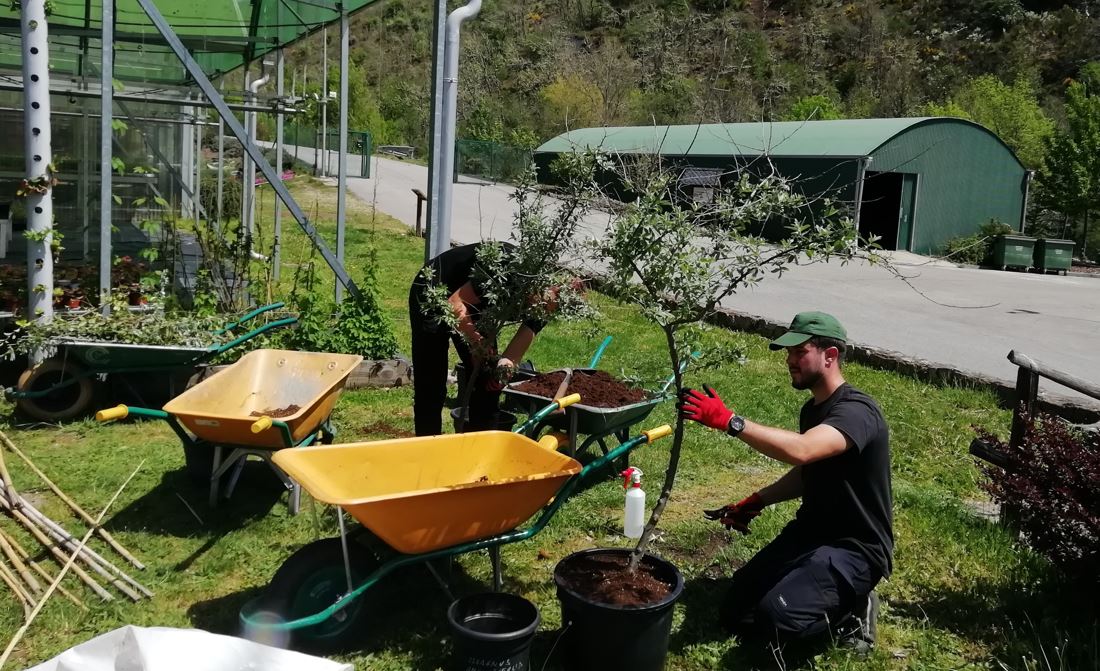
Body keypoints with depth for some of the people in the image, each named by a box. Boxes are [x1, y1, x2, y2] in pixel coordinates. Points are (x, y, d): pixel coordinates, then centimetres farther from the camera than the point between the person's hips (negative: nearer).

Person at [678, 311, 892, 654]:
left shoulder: (856, 411, -22)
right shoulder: (812, 409, 8)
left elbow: (800, 451, -41)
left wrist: (728, 420, -43)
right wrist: (756, 502, 7)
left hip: (855, 548, -9)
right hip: (810, 532, 9)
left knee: (775, 617, -28)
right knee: (736, 614, 2)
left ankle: (851, 612, 0)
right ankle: (833, 596, 17)